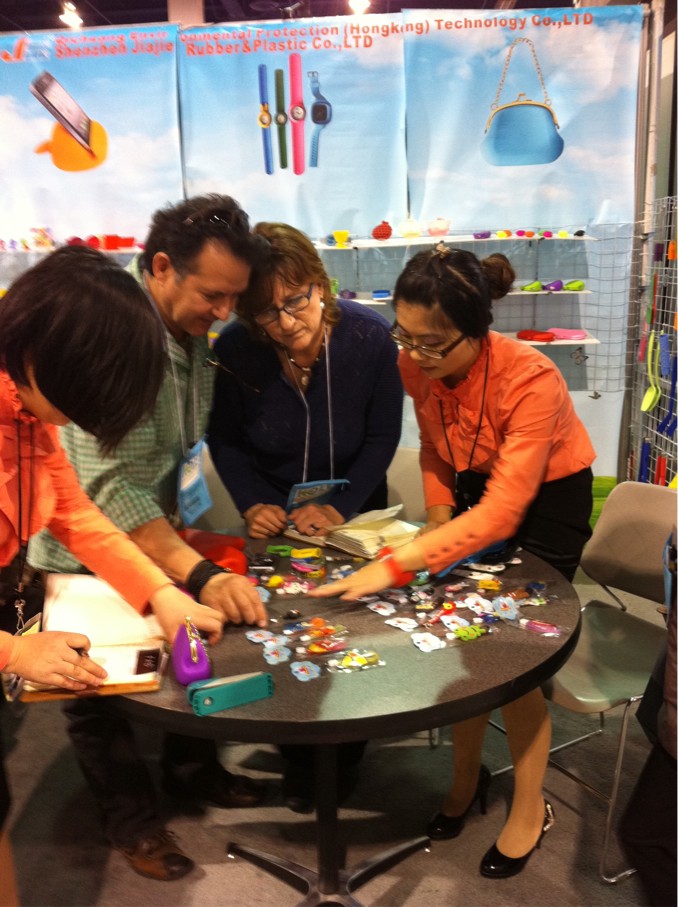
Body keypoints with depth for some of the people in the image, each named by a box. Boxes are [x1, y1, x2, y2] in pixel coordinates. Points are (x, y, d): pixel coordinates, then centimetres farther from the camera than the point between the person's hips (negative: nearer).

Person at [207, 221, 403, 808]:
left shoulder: (369, 335, -22)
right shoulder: (233, 351, -22)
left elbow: (383, 436, -14)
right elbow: (225, 440, -7)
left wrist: (341, 507, -21)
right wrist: (252, 503, -20)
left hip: (355, 505, 0)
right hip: (277, 511, 1)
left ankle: (347, 749, 35)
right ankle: (298, 755, 32)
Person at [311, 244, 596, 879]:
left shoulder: (530, 381, -34)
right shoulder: (416, 366, -17)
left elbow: (503, 512, -38)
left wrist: (396, 565, -43)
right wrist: (439, 511, -10)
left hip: (546, 500, -5)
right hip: (475, 488, 5)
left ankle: (530, 810, 22)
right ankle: (467, 776, 29)